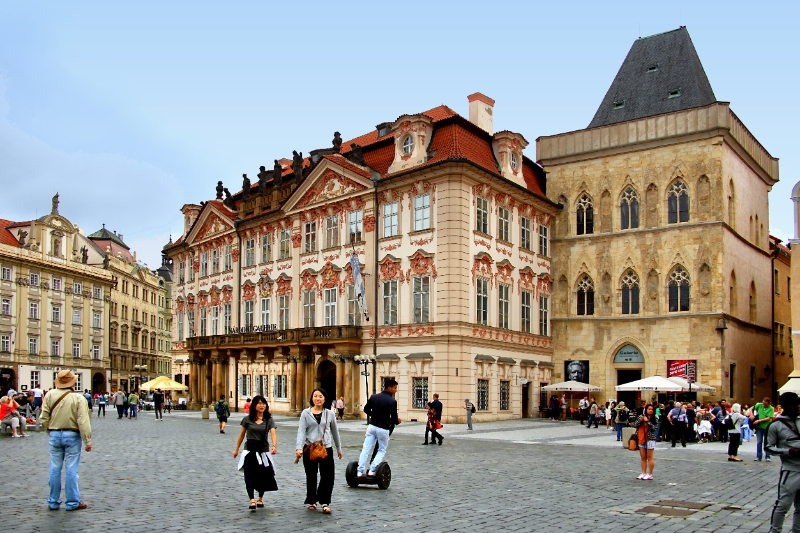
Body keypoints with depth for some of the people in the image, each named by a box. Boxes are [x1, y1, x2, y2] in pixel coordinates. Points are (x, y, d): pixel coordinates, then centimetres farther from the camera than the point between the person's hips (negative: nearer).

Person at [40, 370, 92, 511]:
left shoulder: (50, 395, -3)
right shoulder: (78, 398, -12)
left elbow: (44, 418, -1)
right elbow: (83, 422, -15)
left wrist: (51, 431, 15)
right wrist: (88, 441, -10)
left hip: (55, 435, 3)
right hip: (72, 436, -3)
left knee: (55, 469, 12)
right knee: (71, 470, 2)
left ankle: (53, 502, 20)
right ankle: (72, 503, 9)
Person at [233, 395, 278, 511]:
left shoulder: (269, 420, -3)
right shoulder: (247, 419, -2)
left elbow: (273, 433, -17)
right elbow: (242, 434, 9)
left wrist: (274, 446, -35)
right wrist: (236, 449, 15)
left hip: (263, 450, 1)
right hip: (249, 450, -1)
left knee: (263, 476, 7)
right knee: (250, 476, -10)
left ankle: (260, 499, 28)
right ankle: (252, 501, -14)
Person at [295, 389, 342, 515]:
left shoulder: (330, 414, 5)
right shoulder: (306, 413, 1)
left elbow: (335, 431, 15)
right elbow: (301, 431, -7)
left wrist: (339, 448, 20)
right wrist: (299, 448, -20)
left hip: (326, 448, 0)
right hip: (309, 448, 0)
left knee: (328, 476, -8)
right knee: (311, 476, 10)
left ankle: (325, 503, 2)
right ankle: (312, 501, 25)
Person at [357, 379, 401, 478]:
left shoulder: (374, 397, 3)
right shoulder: (392, 401, -13)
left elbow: (366, 409, 14)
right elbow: (394, 418, -10)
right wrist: (397, 421, 12)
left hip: (372, 426, 4)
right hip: (383, 429, -4)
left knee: (365, 449, 4)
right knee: (382, 450, 11)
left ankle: (360, 472, -1)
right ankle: (372, 471, -1)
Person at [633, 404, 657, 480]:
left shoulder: (655, 418, -3)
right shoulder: (640, 416, 7)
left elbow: (654, 428, -14)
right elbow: (635, 425, 3)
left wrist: (647, 421, -19)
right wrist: (640, 420, -12)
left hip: (650, 439, -4)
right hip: (641, 439, 4)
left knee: (649, 457, 0)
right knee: (643, 458, 10)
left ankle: (650, 474, 8)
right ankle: (643, 473, 18)